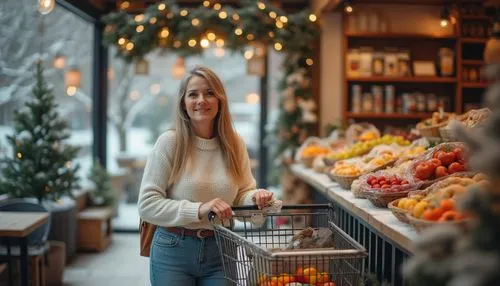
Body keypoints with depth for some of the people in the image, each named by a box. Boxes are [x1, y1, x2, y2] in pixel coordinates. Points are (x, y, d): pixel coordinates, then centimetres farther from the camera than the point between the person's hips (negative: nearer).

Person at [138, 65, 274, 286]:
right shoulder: (169, 142, -11)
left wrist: (255, 197, -17)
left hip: (220, 251, 3)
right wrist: (199, 209, -25)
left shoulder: (235, 144, 1)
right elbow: (147, 204, -14)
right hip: (173, 250, -3)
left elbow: (243, 192, 6)